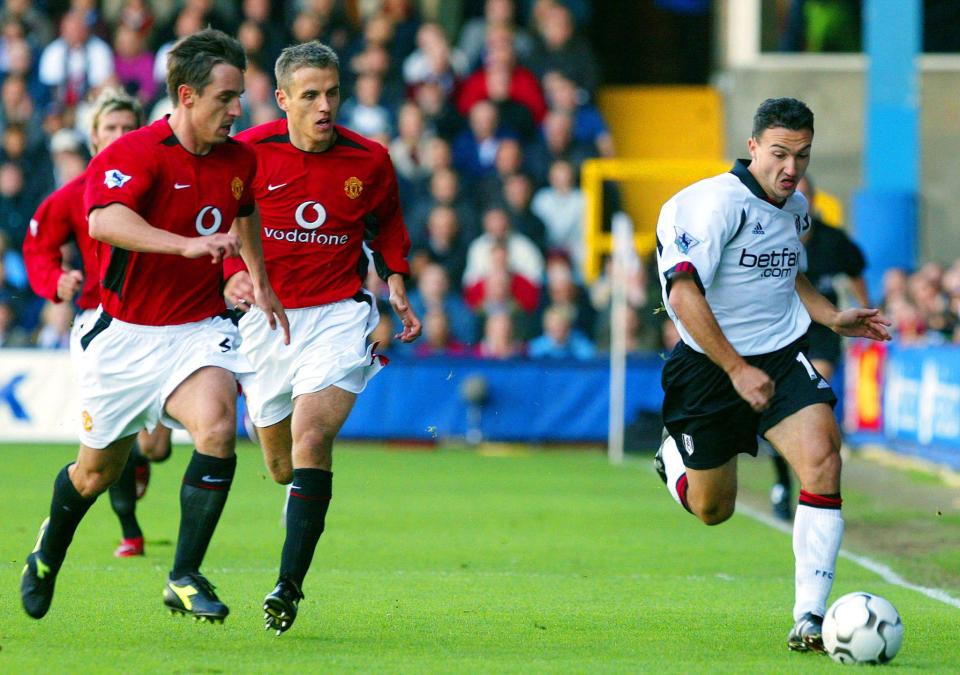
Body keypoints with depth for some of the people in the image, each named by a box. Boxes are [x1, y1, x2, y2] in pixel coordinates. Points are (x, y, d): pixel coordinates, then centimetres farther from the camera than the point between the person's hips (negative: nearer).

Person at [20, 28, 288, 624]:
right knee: (99, 469, 12)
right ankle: (51, 546, 46)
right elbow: (104, 221, -39)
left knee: (218, 425, -26)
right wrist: (186, 243, -50)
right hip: (124, 337, -3)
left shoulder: (239, 160, 2)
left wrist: (260, 279, 28)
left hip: (199, 330, 3)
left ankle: (185, 578, -18)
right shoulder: (135, 153, -19)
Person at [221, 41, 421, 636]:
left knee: (311, 435, -22)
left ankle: (290, 584, -24)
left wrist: (397, 287, 8)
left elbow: (387, 227, 18)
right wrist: (234, 275, -10)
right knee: (281, 463, 10)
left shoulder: (369, 160, -2)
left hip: (340, 314, -2)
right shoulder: (249, 152, -6)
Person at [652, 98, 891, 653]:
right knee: (713, 511, 8)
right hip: (710, 364, -5)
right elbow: (684, 296, -25)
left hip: (782, 357, 5)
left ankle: (810, 620, -20)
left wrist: (833, 317, 10)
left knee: (822, 458, -22)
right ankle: (673, 458, 47)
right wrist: (736, 369, -26)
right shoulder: (718, 202, -19)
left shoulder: (797, 209, 6)